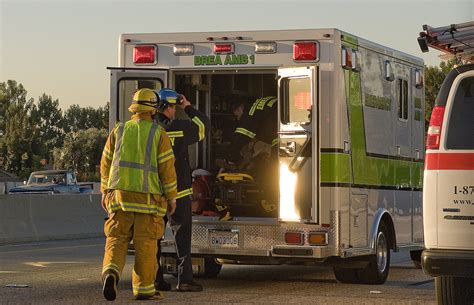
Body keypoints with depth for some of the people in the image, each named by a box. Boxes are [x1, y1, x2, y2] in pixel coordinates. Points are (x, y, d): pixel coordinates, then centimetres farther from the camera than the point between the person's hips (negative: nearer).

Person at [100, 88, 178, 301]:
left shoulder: (119, 131, 7)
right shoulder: (158, 134, -3)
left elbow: (106, 163, 11)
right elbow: (167, 167, -5)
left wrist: (105, 191, 21)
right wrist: (172, 196, 3)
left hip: (120, 194, 3)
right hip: (148, 196, -2)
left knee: (117, 238, 5)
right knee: (145, 243, 5)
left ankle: (111, 273, -21)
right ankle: (143, 288, 9)